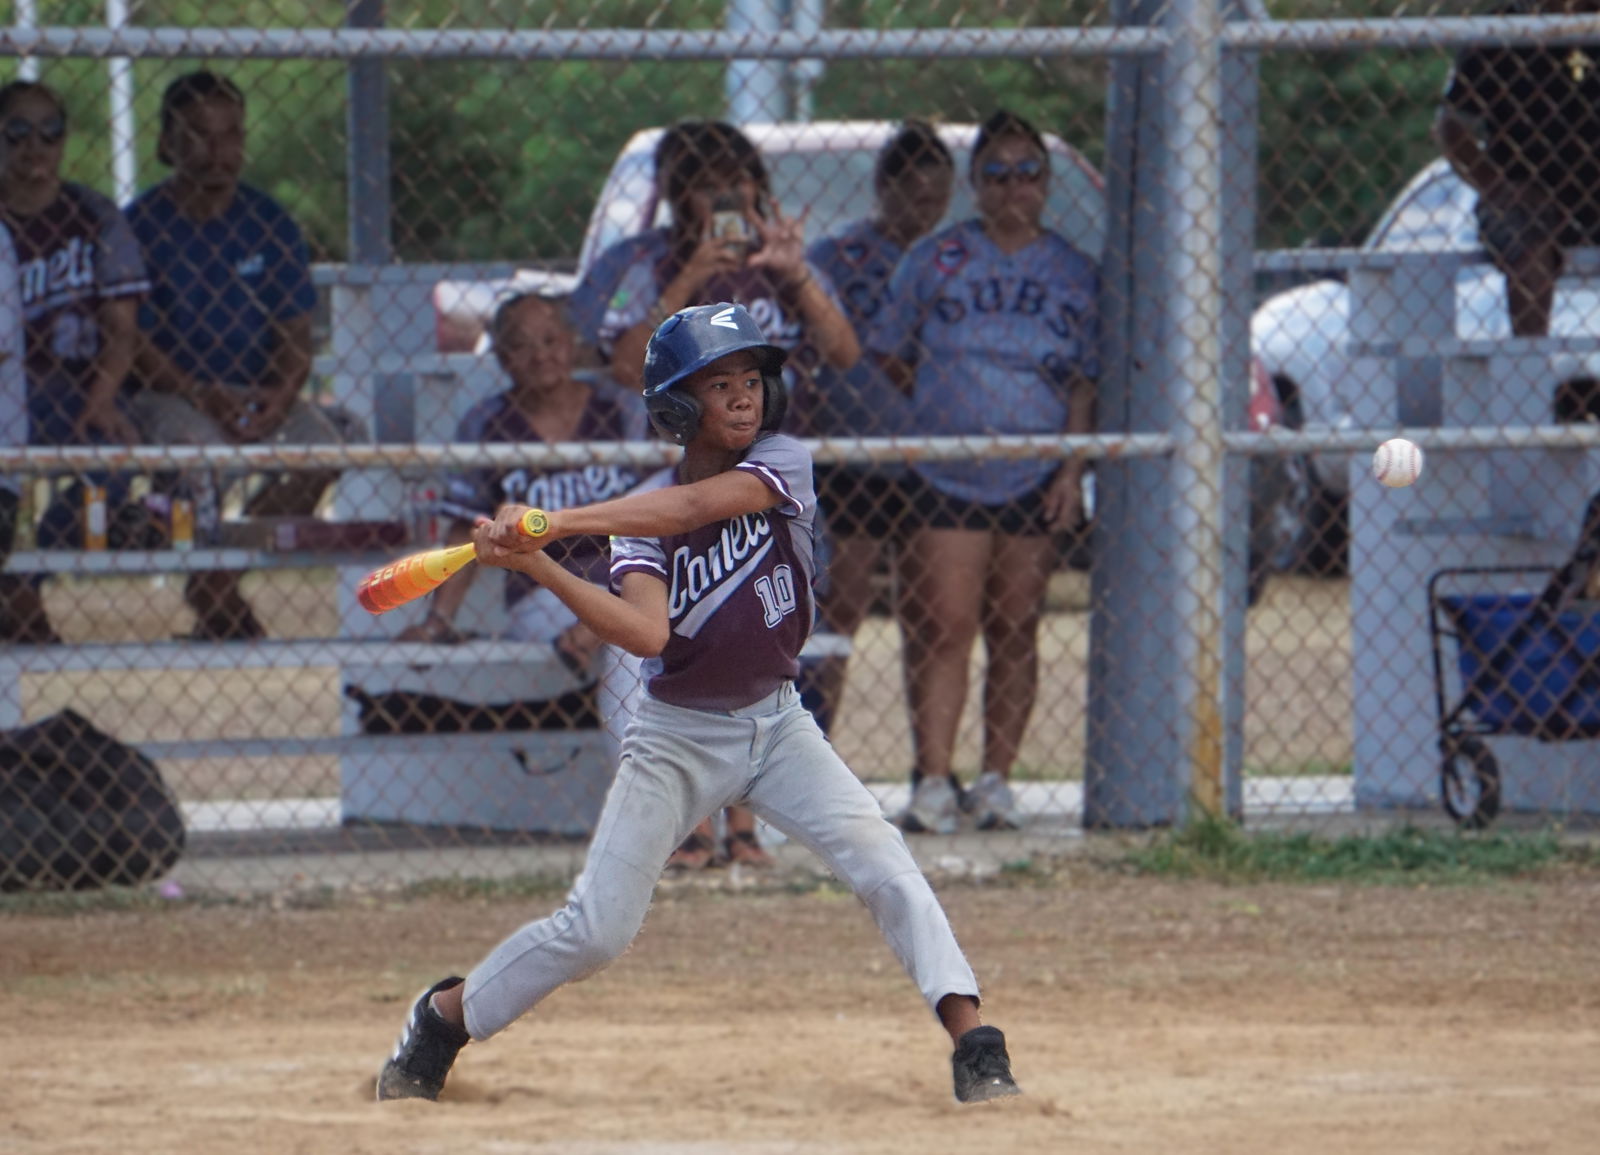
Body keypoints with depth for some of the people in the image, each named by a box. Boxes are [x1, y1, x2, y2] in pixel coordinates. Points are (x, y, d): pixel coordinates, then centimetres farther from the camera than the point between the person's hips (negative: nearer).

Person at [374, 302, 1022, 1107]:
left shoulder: (783, 465, -11)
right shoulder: (641, 518, -11)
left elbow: (693, 507, -31)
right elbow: (645, 633, -29)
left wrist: (559, 522, -39)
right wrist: (535, 564, -39)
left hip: (776, 723, 1)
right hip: (678, 738, -1)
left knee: (884, 866, -19)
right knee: (595, 931, -3)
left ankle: (973, 1044, -20)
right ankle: (445, 1016, 18)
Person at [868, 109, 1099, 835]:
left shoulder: (1075, 276, 7)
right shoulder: (936, 260, 4)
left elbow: (1083, 384, 6)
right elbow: (889, 355, 6)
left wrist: (1072, 469, -3)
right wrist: (928, 416, -5)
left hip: (1035, 483, 2)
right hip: (946, 476, -2)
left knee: (1015, 633, 4)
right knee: (943, 629, -8)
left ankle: (996, 780, 10)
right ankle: (932, 781, -10)